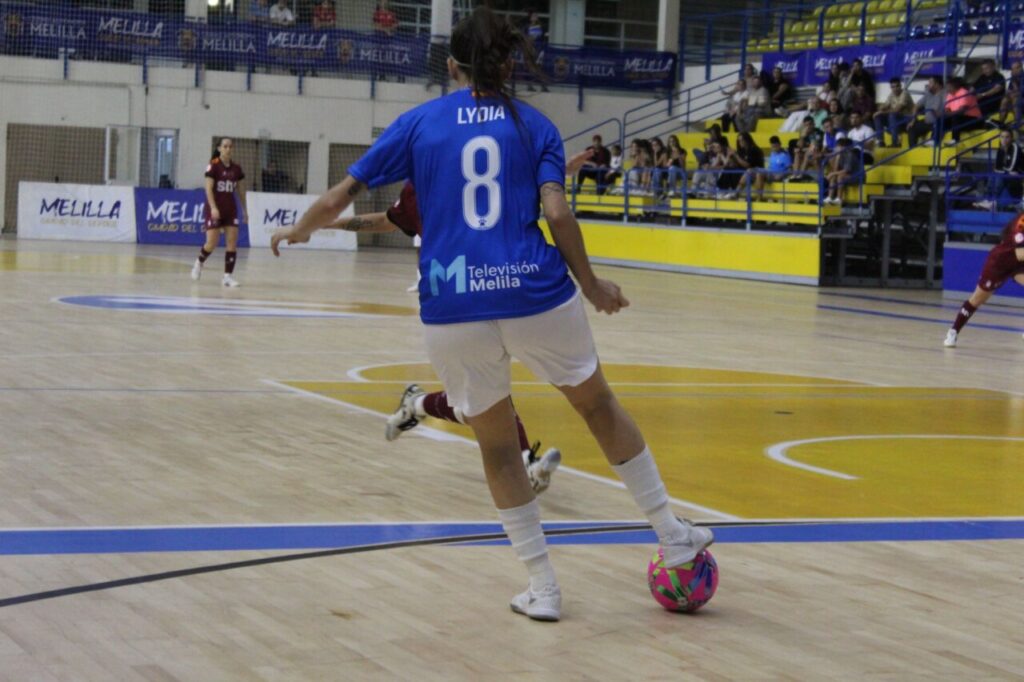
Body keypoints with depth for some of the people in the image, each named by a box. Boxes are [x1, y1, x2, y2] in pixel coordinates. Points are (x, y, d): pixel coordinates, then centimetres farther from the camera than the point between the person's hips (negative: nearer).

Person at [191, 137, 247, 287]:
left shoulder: (236, 168, 6)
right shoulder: (213, 166, -8)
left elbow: (240, 191, 14)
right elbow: (209, 188, -14)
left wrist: (244, 210, 13)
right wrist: (213, 207, -24)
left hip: (230, 210, 5)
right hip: (214, 209, -5)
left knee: (232, 243, -5)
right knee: (212, 244, -6)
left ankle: (228, 276, -1)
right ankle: (199, 262, 24)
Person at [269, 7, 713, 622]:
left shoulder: (419, 122, 8)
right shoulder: (534, 125, 7)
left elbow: (342, 195, 9)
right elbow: (557, 213, -6)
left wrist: (298, 232, 27)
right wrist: (591, 284, 7)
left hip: (452, 310, 0)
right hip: (535, 294, 0)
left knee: (498, 445, 16)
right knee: (599, 405, 22)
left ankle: (543, 588, 18)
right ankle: (675, 538, 29)